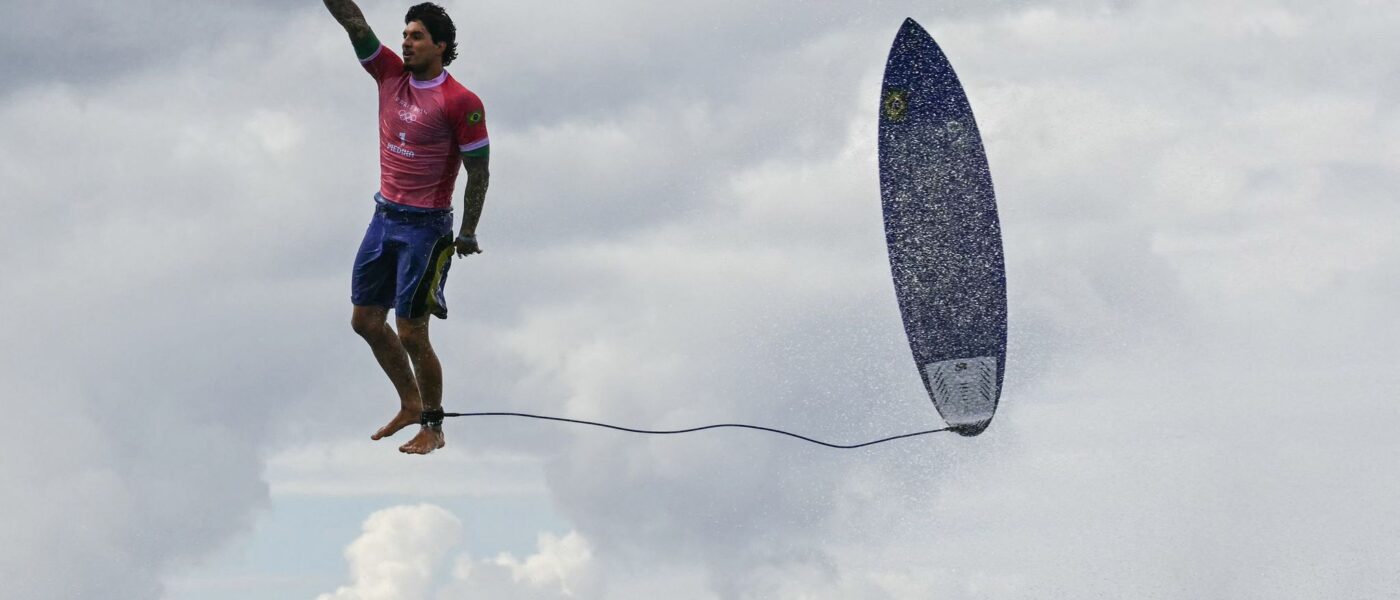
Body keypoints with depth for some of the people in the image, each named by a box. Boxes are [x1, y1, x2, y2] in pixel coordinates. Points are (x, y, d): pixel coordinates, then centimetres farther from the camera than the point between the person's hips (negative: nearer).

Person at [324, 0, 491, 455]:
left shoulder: (461, 103, -14)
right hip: (384, 216, 7)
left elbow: (478, 172, -10)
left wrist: (467, 234, -10)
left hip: (425, 227, -7)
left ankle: (433, 429, 11)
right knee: (366, 320, 12)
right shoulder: (391, 74, 3)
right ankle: (411, 405, 29)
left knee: (411, 334, -4)